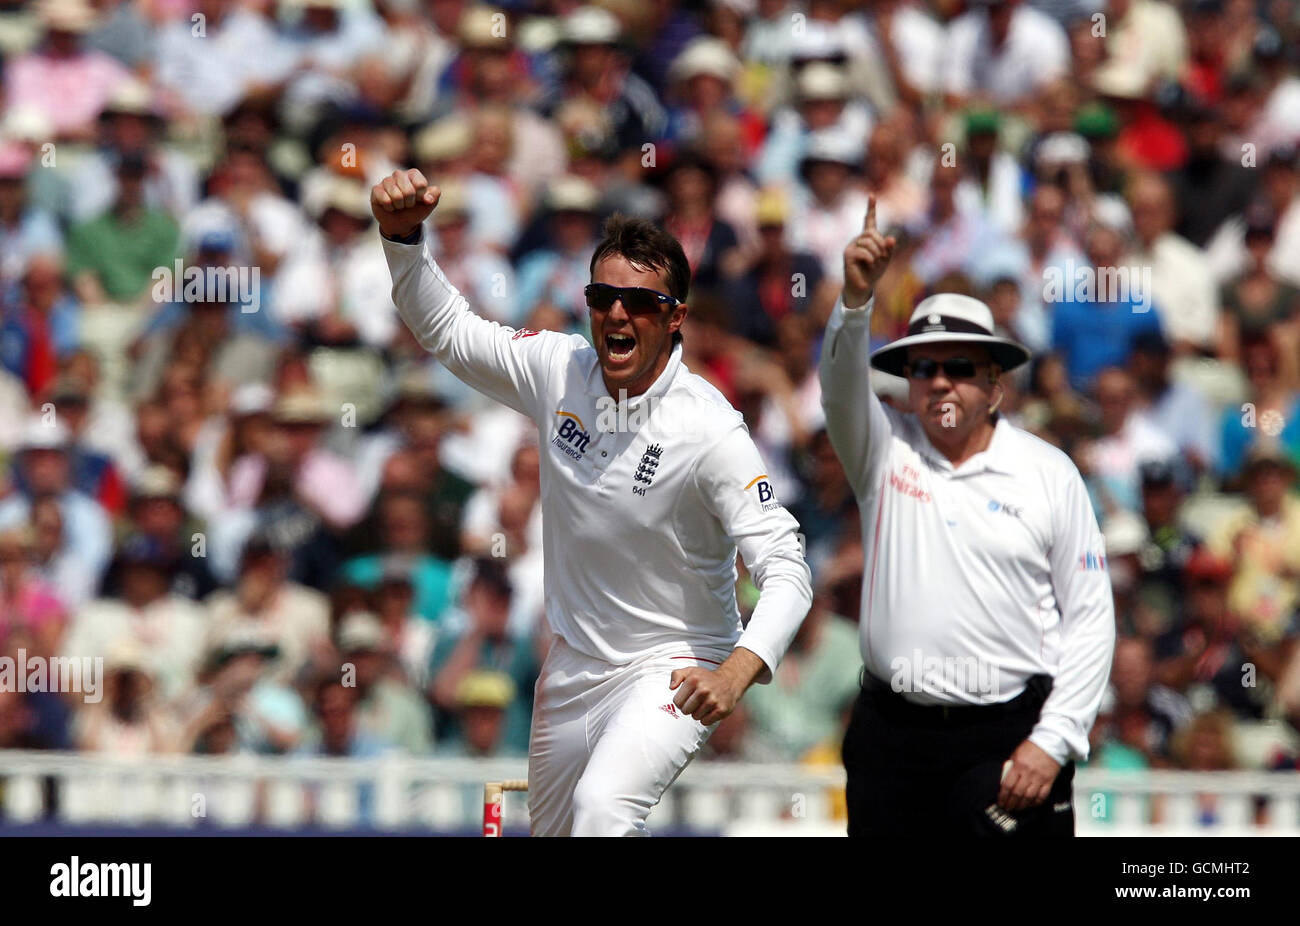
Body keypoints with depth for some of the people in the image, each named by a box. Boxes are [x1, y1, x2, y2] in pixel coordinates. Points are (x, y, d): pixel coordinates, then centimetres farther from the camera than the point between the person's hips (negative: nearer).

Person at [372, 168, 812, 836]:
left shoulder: (710, 429, -22)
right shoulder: (560, 372, -5)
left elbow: (785, 570, -26)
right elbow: (446, 330, 8)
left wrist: (739, 670, -44)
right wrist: (402, 234, -11)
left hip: (672, 672, -7)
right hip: (574, 667, 7)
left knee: (602, 808, -32)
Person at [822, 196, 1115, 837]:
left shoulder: (1049, 472, 4)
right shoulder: (883, 451, 8)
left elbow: (1091, 616, 2)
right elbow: (842, 387, -13)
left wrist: (1052, 741, -8)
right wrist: (856, 297, -33)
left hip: (1008, 738, -2)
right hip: (892, 732, 2)